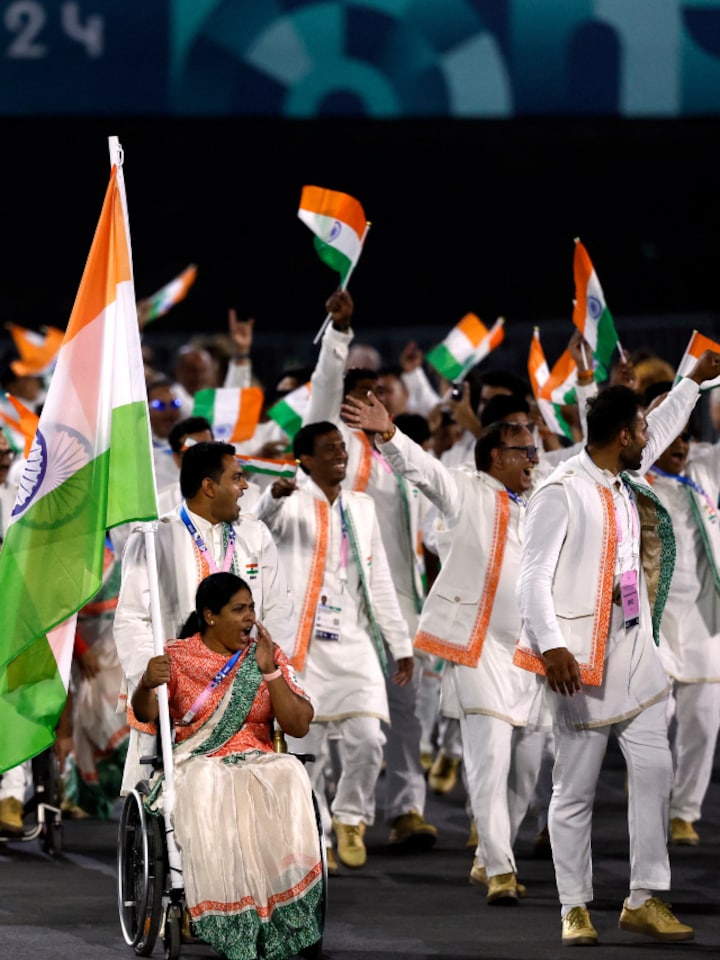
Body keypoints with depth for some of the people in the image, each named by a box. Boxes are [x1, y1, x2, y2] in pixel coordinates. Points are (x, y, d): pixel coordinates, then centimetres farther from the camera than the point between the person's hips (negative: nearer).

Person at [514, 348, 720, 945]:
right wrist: (551, 646, -26)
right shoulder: (563, 493, -13)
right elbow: (534, 577, -16)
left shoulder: (626, 481, 11)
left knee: (655, 771, 2)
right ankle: (576, 909, 7)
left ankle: (644, 900, 7)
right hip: (584, 660, -8)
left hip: (635, 650, 8)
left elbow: (661, 430, 32)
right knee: (576, 788, 0)